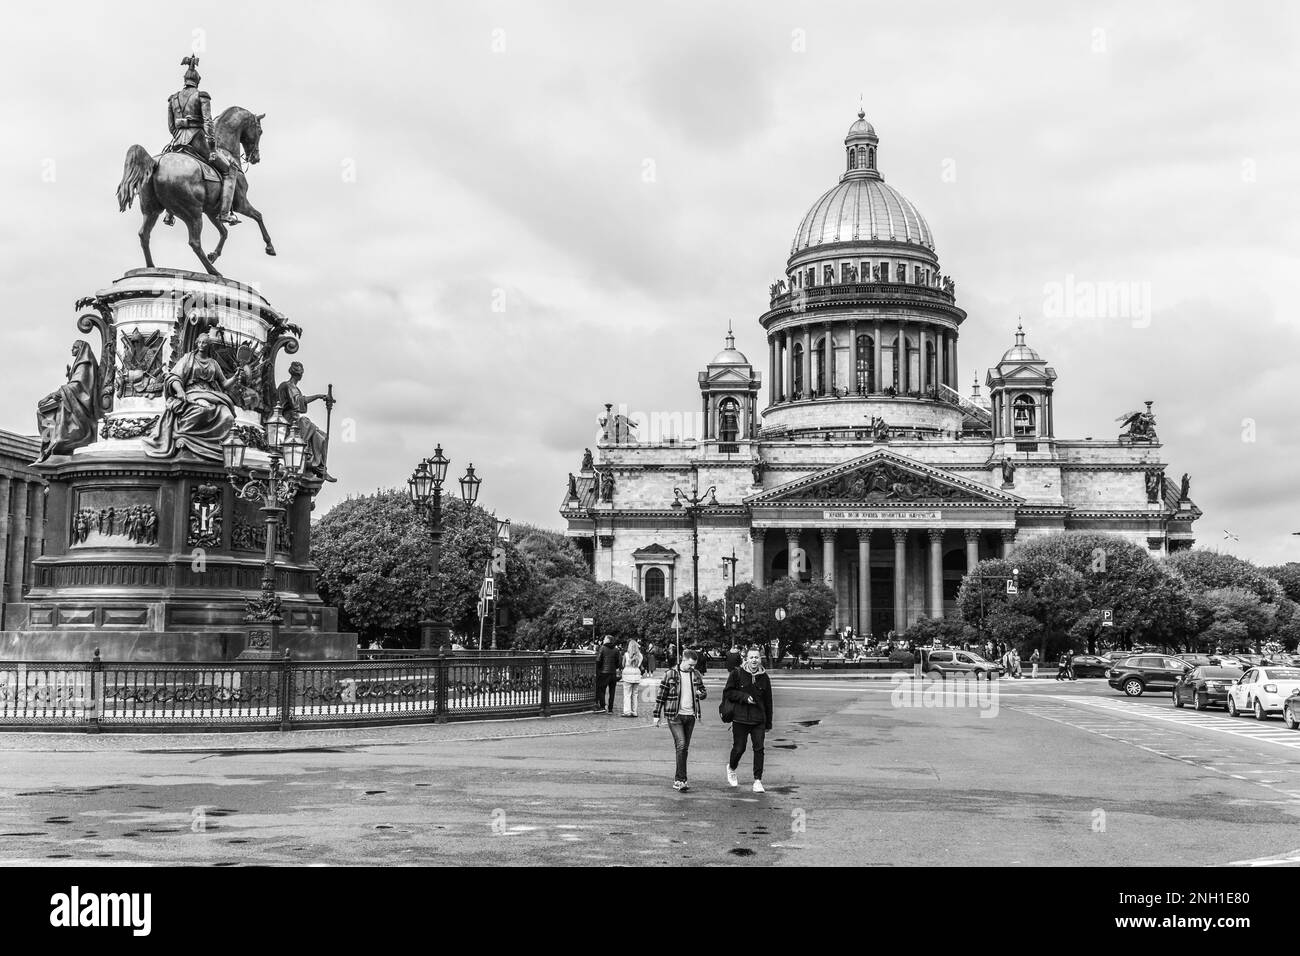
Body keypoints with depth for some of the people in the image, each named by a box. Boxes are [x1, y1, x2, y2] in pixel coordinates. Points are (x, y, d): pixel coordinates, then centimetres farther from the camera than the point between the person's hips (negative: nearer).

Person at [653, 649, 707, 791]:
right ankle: (682, 779, -15)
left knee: (685, 748, 8)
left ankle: (678, 779, 18)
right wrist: (656, 715, -2)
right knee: (681, 745, -15)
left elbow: (704, 691, 19)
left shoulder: (696, 674, 8)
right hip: (675, 715, -5)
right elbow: (661, 696, -1)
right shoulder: (670, 675, -5)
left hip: (690, 715, 5)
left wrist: (701, 694, -6)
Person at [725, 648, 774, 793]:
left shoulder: (764, 677, 6)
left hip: (759, 720, 2)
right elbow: (727, 693, -1)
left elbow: (768, 701, 12)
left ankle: (758, 781, 1)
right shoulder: (737, 674, -2)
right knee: (739, 748, 3)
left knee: (759, 749, -6)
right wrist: (744, 697, -14)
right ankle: (731, 768, 34)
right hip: (740, 718, -2)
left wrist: (769, 723, 13)